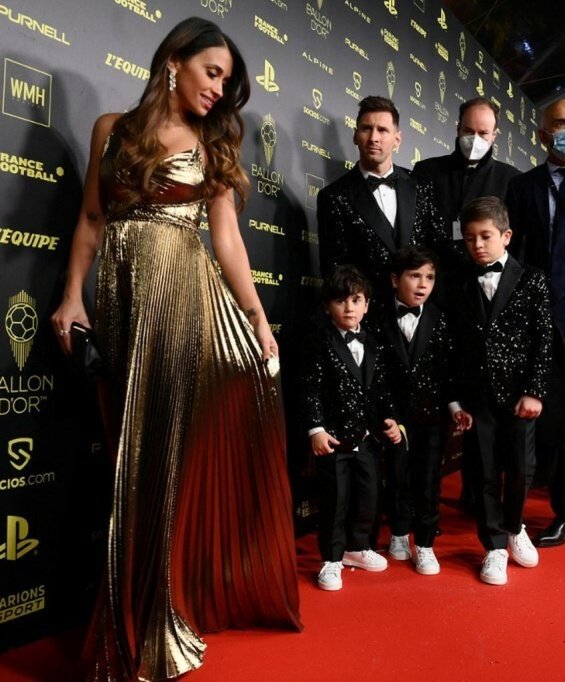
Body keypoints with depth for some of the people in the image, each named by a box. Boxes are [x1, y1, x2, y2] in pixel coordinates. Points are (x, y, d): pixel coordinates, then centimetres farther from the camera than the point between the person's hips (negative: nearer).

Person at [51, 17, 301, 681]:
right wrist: (72, 297, 1)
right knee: (132, 448, 6)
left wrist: (257, 317, -1)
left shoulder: (213, 145, 11)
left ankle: (170, 605, 20)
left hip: (188, 297, 0)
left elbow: (227, 238, 5)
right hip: (123, 299, 1)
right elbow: (91, 219, 9)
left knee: (183, 440, 0)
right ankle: (136, 617, 24)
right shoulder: (113, 127, 11)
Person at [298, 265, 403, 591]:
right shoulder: (319, 345, -8)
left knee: (368, 495, 14)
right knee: (335, 499, 2)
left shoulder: (371, 345, 8)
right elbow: (311, 391, -12)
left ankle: (358, 547, 35)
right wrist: (316, 430, -17)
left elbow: (380, 387, 11)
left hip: (367, 436, 6)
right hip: (334, 437, -5)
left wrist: (389, 418, 1)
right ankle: (332, 559, 18)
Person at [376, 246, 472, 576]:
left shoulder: (440, 319, -3)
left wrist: (455, 405, -3)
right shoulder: (380, 321, -6)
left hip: (432, 411, 0)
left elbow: (449, 366, 0)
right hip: (395, 413, 0)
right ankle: (400, 533, 34)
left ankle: (425, 544, 21)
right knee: (398, 476, 14)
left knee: (429, 479, 7)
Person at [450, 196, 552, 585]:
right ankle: (495, 546, 23)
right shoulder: (462, 287, 5)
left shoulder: (531, 281, -1)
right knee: (486, 473, 6)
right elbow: (458, 347, 4)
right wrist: (459, 399, 2)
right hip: (478, 395, 1)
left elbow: (544, 341, -3)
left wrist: (535, 392, -9)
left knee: (521, 468, 6)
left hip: (519, 392, -1)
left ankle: (514, 528, 34)